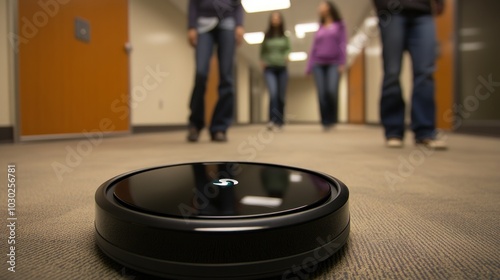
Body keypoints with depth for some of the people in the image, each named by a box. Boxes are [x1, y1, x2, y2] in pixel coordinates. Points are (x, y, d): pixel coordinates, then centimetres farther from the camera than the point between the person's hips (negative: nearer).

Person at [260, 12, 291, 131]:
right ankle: (273, 120, -23)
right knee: (273, 93, -21)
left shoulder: (285, 36, 8)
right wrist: (262, 61, -1)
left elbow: (288, 49, 9)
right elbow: (262, 51, 15)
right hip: (269, 69, -2)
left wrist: (286, 56, -12)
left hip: (282, 69, 2)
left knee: (281, 96, 3)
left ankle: (280, 121, 14)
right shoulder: (266, 36, 7)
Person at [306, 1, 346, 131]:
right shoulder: (320, 28, 18)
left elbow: (342, 44, 2)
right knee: (322, 94, -8)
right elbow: (314, 48, 16)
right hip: (319, 64, 3)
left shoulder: (339, 25, 12)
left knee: (332, 91, -22)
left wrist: (342, 63, -10)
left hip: (334, 63, -2)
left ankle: (332, 119, -5)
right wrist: (309, 67, 9)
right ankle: (326, 122, -2)